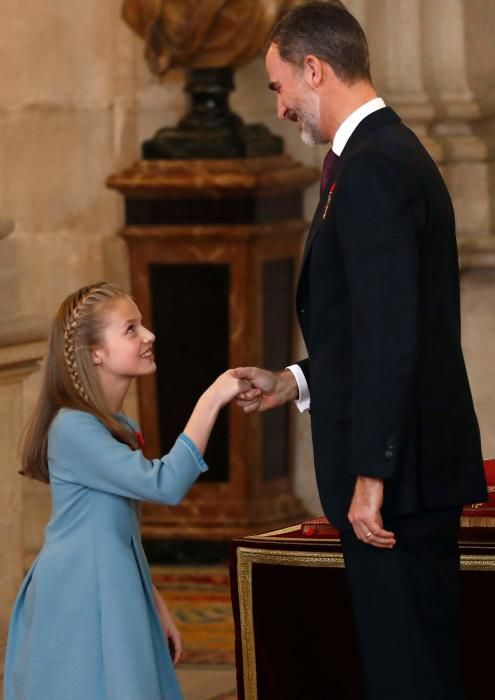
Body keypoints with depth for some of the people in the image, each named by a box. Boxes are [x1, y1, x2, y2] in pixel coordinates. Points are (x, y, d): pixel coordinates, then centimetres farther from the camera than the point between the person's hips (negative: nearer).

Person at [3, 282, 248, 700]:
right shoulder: (73, 428, -17)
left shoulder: (122, 429, 14)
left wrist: (156, 605, 20)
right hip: (80, 601, -9)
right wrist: (211, 402, -23)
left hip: (117, 597, 9)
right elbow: (164, 485, -25)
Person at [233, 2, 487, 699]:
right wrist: (297, 381, 18)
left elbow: (390, 335, -22)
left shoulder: (370, 169, -16)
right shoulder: (399, 155, 17)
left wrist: (370, 478, -21)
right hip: (419, 466, 10)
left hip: (396, 476, -10)